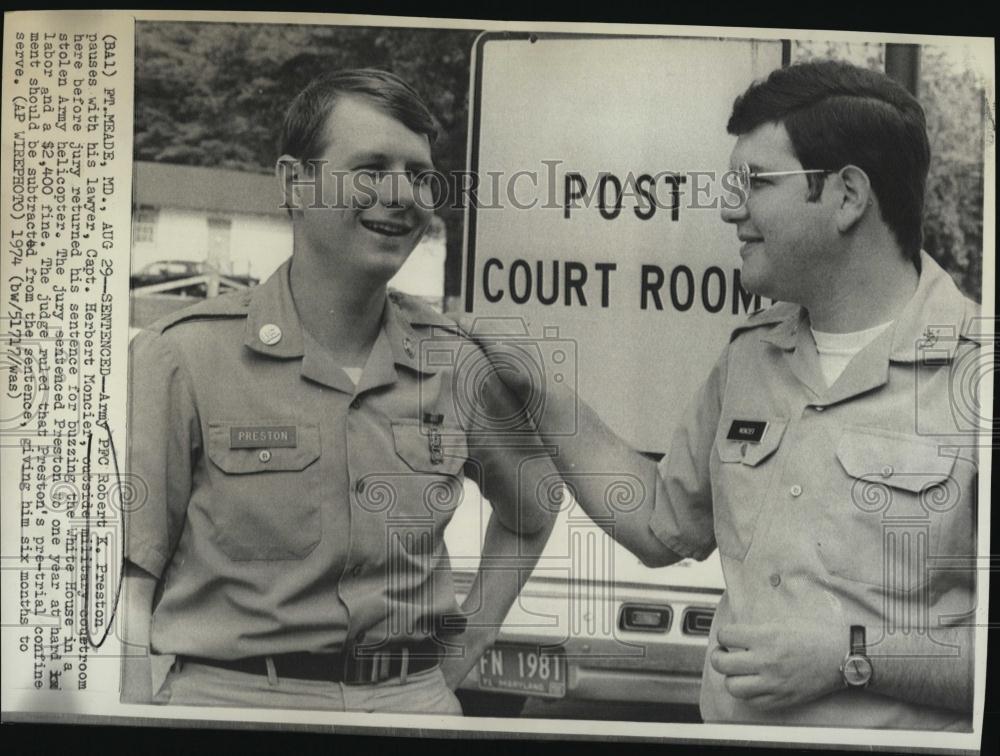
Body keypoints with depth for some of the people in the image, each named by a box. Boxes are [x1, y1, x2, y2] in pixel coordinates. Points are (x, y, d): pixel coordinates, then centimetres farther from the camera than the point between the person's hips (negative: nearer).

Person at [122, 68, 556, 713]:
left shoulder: (456, 362, 5)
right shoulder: (184, 355, -4)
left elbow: (530, 512, 22)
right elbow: (125, 577, -3)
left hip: (415, 702, 3)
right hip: (230, 696, -2)